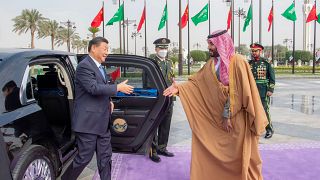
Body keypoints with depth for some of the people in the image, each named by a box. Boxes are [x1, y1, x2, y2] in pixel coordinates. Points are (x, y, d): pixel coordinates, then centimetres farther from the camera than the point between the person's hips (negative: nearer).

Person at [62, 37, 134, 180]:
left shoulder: (99, 66, 15)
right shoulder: (84, 66, -14)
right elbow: (93, 88, -25)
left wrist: (108, 101, 9)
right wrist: (118, 87, -20)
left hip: (102, 121, 9)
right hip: (88, 121, -9)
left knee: (105, 156, 12)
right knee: (84, 157, 1)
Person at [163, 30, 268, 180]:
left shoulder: (238, 62, -14)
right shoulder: (211, 63, 6)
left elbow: (239, 92, -17)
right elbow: (197, 81, 4)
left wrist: (228, 115, -16)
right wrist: (179, 88, -11)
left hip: (237, 119, -5)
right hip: (215, 118, 6)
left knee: (238, 155, 7)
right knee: (211, 151, 11)